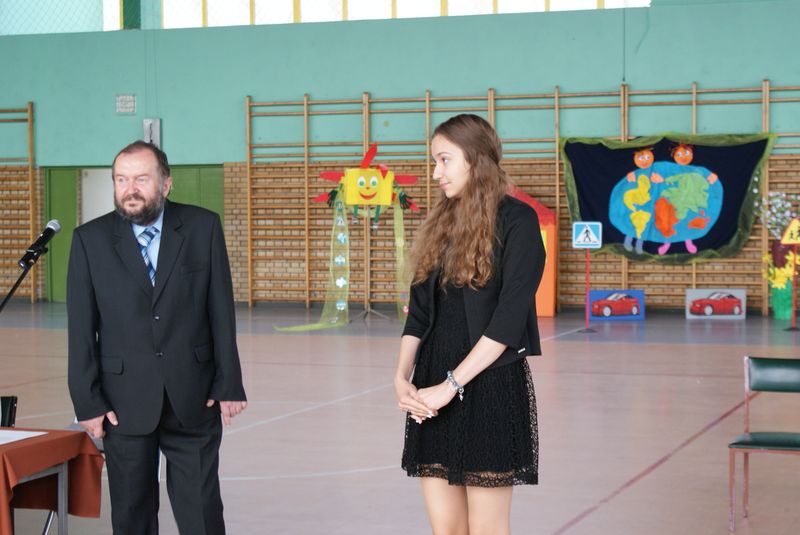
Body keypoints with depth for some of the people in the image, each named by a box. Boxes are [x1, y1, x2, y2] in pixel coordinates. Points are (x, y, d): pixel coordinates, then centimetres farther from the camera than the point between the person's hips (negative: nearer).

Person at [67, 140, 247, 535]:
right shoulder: (90, 239, -1)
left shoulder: (203, 227, -1)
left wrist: (229, 384, -2)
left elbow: (221, 312, 0)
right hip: (125, 399, 0)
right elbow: (81, 329, -1)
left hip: (193, 397, 0)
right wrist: (87, 401, -4)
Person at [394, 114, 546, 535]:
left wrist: (450, 385, -17)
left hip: (491, 388, -6)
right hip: (432, 395, 6)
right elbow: (418, 310, 10)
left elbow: (509, 319, -14)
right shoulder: (441, 224, 13)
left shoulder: (516, 221, -7)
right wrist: (402, 378, -5)